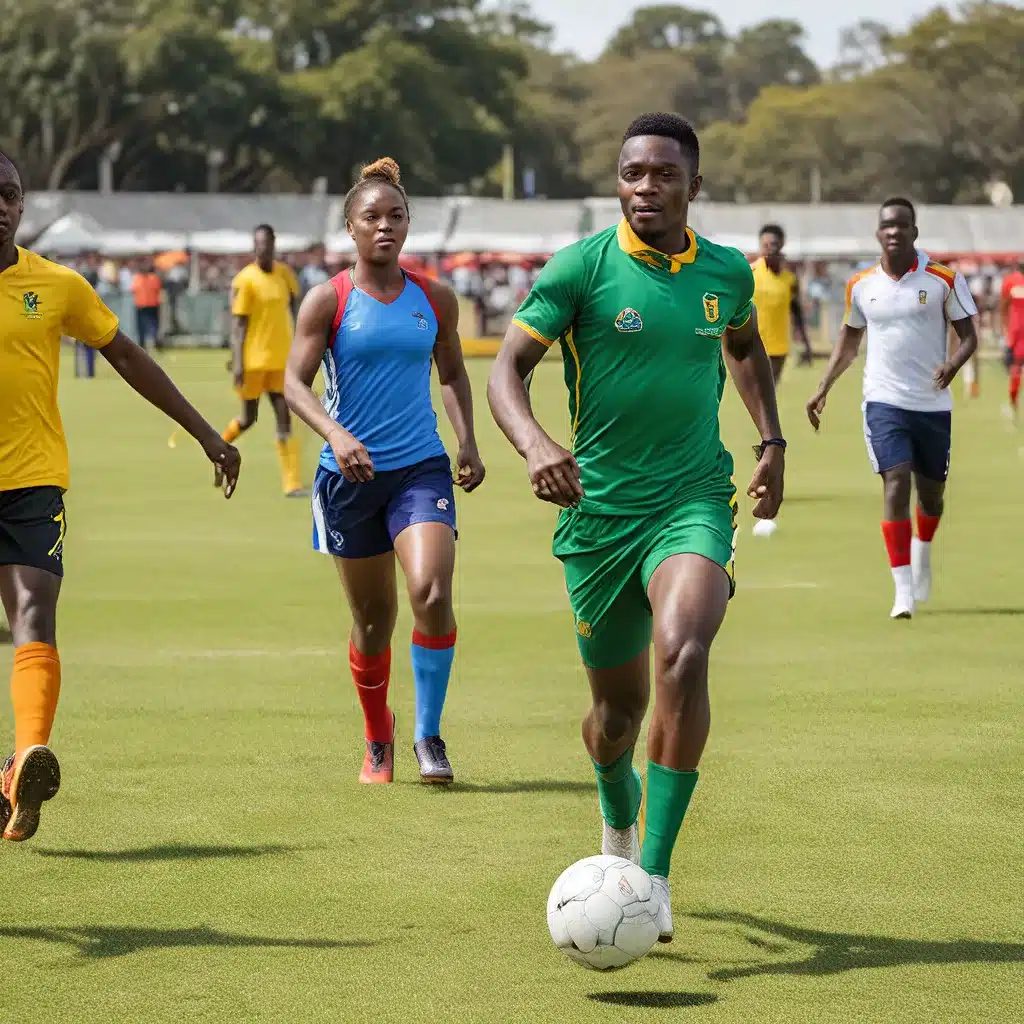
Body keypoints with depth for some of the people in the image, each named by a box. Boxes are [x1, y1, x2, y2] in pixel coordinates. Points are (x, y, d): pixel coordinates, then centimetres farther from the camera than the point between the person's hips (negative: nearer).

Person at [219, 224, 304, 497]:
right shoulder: (245, 280, -10)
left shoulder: (284, 273, 6)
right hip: (253, 360, -4)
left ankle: (292, 484, -6)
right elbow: (238, 324, -11)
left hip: (281, 360, 4)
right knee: (248, 419, 7)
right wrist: (238, 362, -17)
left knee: (286, 418, -3)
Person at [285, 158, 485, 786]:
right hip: (350, 474, -1)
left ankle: (429, 734, -6)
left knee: (432, 592, -21)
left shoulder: (435, 300, 6)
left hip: (422, 468, 1)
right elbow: (295, 382, -9)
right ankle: (378, 739, 30)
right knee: (374, 617, 7)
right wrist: (335, 434, -26)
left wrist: (468, 442, 7)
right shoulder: (328, 300, -2)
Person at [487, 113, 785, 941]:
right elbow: (507, 368, -11)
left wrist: (772, 441, 15)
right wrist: (536, 444, -30)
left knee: (683, 653, -27)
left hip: (695, 499, 1)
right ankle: (618, 819, 46)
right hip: (599, 507, 0)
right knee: (619, 701, 10)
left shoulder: (727, 272, 4)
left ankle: (654, 872, -23)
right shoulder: (581, 267, -7)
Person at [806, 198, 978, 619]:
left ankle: (922, 552, 46)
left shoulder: (943, 280, -4)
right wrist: (823, 388, 10)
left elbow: (968, 335, -1)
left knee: (931, 493, 12)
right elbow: (849, 341, 17)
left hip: (933, 403, 0)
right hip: (884, 401, 0)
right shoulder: (861, 285, 3)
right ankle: (903, 590, -16)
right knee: (895, 485, -16)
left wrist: (953, 364, -22)